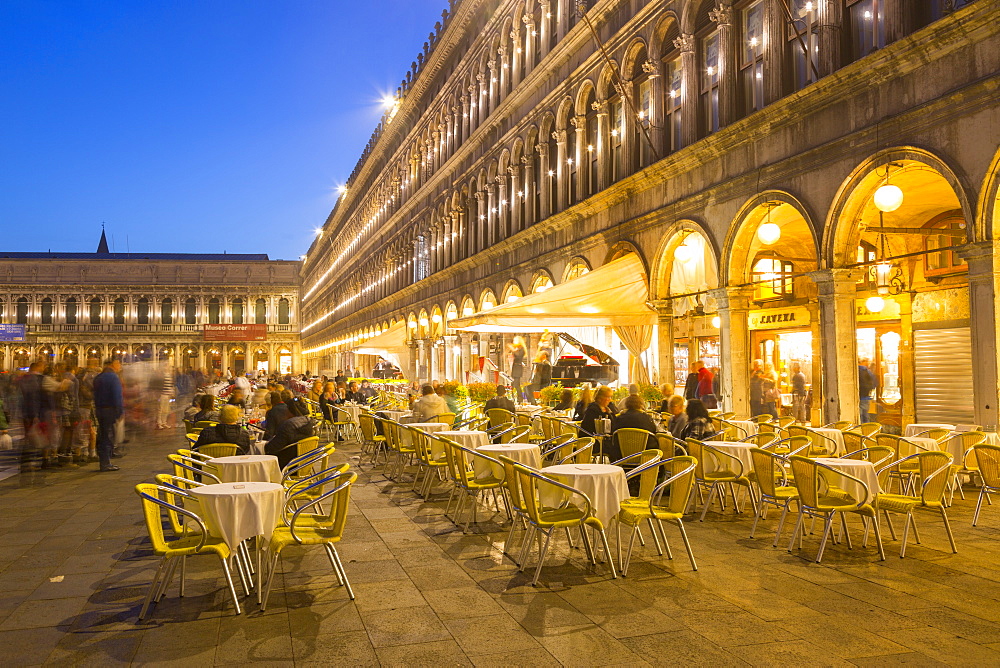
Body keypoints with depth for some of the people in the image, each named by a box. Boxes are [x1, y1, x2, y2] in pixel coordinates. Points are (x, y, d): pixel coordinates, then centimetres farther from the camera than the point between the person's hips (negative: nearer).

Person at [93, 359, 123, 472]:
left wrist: (97, 409, 17)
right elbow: (118, 396, -18)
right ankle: (106, 464, -1)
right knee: (109, 436, -3)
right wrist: (120, 411, -15)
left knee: (102, 436, 14)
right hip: (110, 410, -8)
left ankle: (104, 462, 19)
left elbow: (95, 395, 16)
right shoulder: (113, 377, -13)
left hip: (99, 410, 8)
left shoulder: (97, 378, 14)